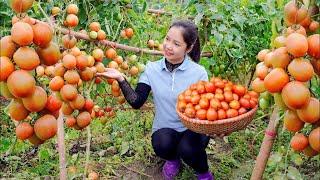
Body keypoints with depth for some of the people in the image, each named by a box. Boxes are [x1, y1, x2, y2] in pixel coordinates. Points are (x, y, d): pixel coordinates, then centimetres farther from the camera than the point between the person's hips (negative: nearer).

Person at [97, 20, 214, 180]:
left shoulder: (198, 73, -10)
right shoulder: (152, 69, -5)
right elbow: (137, 102, -11)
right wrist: (121, 79, -24)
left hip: (193, 129, -1)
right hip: (165, 128, 2)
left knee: (187, 149, -32)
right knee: (162, 145, -30)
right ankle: (173, 158, 10)